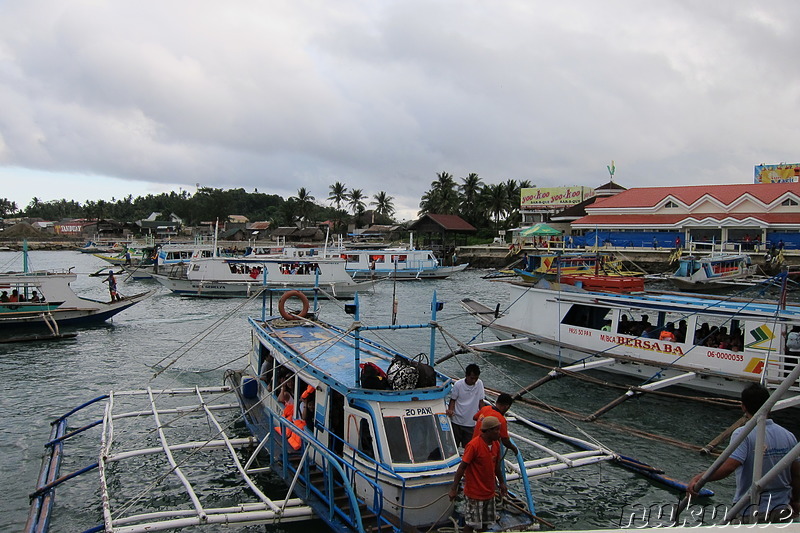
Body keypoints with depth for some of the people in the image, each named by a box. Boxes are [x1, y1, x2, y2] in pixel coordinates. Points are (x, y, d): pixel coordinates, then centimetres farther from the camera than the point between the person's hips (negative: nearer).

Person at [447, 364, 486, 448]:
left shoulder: (479, 384, -5)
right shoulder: (458, 384, -12)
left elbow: (480, 401, 4)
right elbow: (453, 399, -1)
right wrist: (450, 410, -19)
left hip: (471, 422, 1)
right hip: (457, 421, -1)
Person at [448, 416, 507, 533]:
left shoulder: (496, 445, 0)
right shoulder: (473, 445, -23)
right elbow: (462, 467, -20)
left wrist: (501, 483, 23)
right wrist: (454, 489, -18)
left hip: (489, 491, 7)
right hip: (475, 492, -7)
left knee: (484, 522, 19)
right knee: (471, 523, 2)